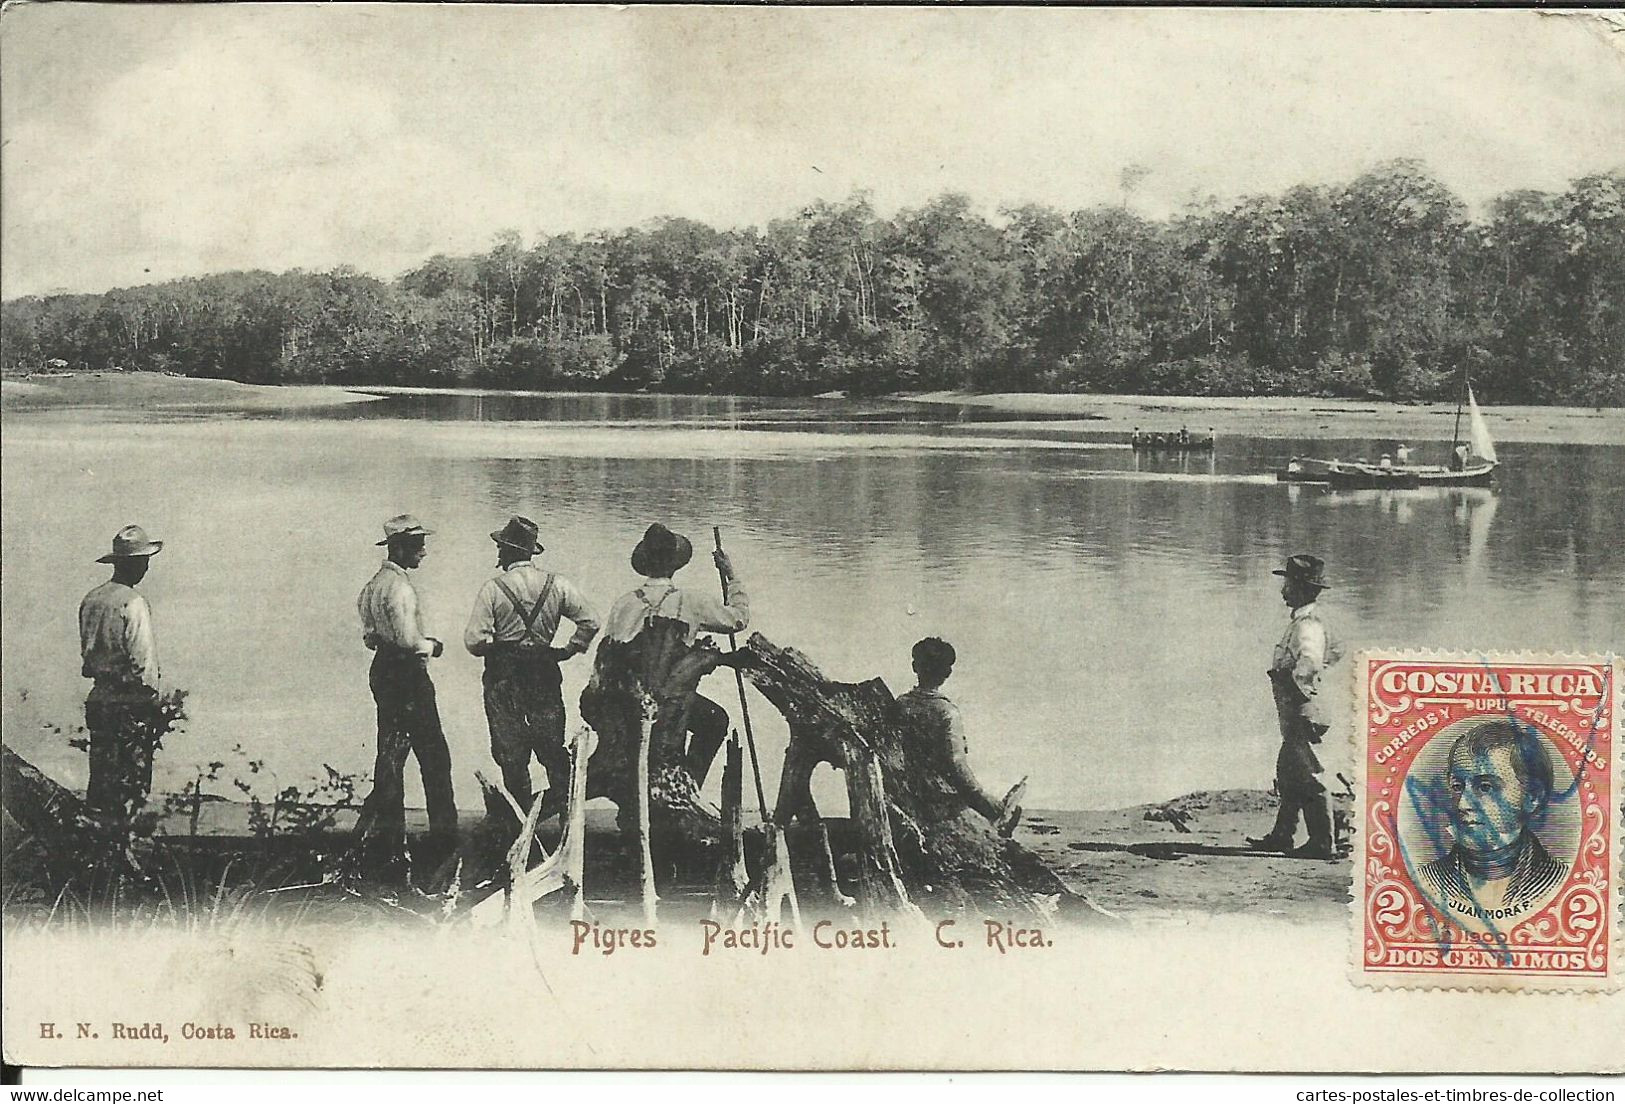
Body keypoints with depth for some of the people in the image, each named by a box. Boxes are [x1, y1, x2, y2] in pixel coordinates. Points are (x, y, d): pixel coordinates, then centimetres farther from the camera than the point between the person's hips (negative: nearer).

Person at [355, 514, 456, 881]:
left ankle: (380, 834, 14)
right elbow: (408, 640, -24)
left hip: (382, 671, 10)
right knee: (435, 756, 1)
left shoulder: (373, 585, 12)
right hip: (408, 675, -10)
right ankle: (443, 834, 7)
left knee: (391, 755, 13)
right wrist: (432, 646, -6)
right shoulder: (400, 587, -19)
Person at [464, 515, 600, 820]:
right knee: (552, 746, 13)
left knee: (511, 752, 6)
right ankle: (565, 806, 11)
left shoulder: (493, 589, -11)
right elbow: (590, 622, -1)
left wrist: (495, 646, 6)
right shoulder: (557, 585, -2)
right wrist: (569, 650, 9)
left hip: (503, 679, -3)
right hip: (545, 676, 3)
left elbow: (474, 641, -14)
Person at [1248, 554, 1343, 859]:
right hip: (1295, 713, 11)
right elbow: (1334, 652, 30)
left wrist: (1294, 681, -26)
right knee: (1288, 774, 16)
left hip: (1302, 712, -11)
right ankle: (1281, 836, 25)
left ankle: (1322, 843, -6)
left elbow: (1309, 662, -35)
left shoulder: (1306, 625, -17)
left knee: (1307, 776, -8)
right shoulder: (1305, 621, 14)